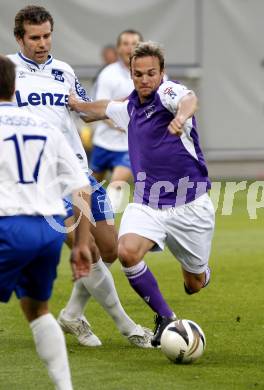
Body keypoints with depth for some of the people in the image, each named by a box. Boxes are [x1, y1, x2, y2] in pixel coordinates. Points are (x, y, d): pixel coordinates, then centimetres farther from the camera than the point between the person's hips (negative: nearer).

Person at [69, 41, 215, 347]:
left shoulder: (167, 92, -12)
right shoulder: (130, 108, 9)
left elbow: (189, 98, -39)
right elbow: (106, 108, 35)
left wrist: (181, 117, -59)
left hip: (189, 204, -4)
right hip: (146, 204, 4)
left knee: (195, 284, 8)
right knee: (127, 252, -27)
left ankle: (197, 272, 49)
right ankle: (165, 318, -8)